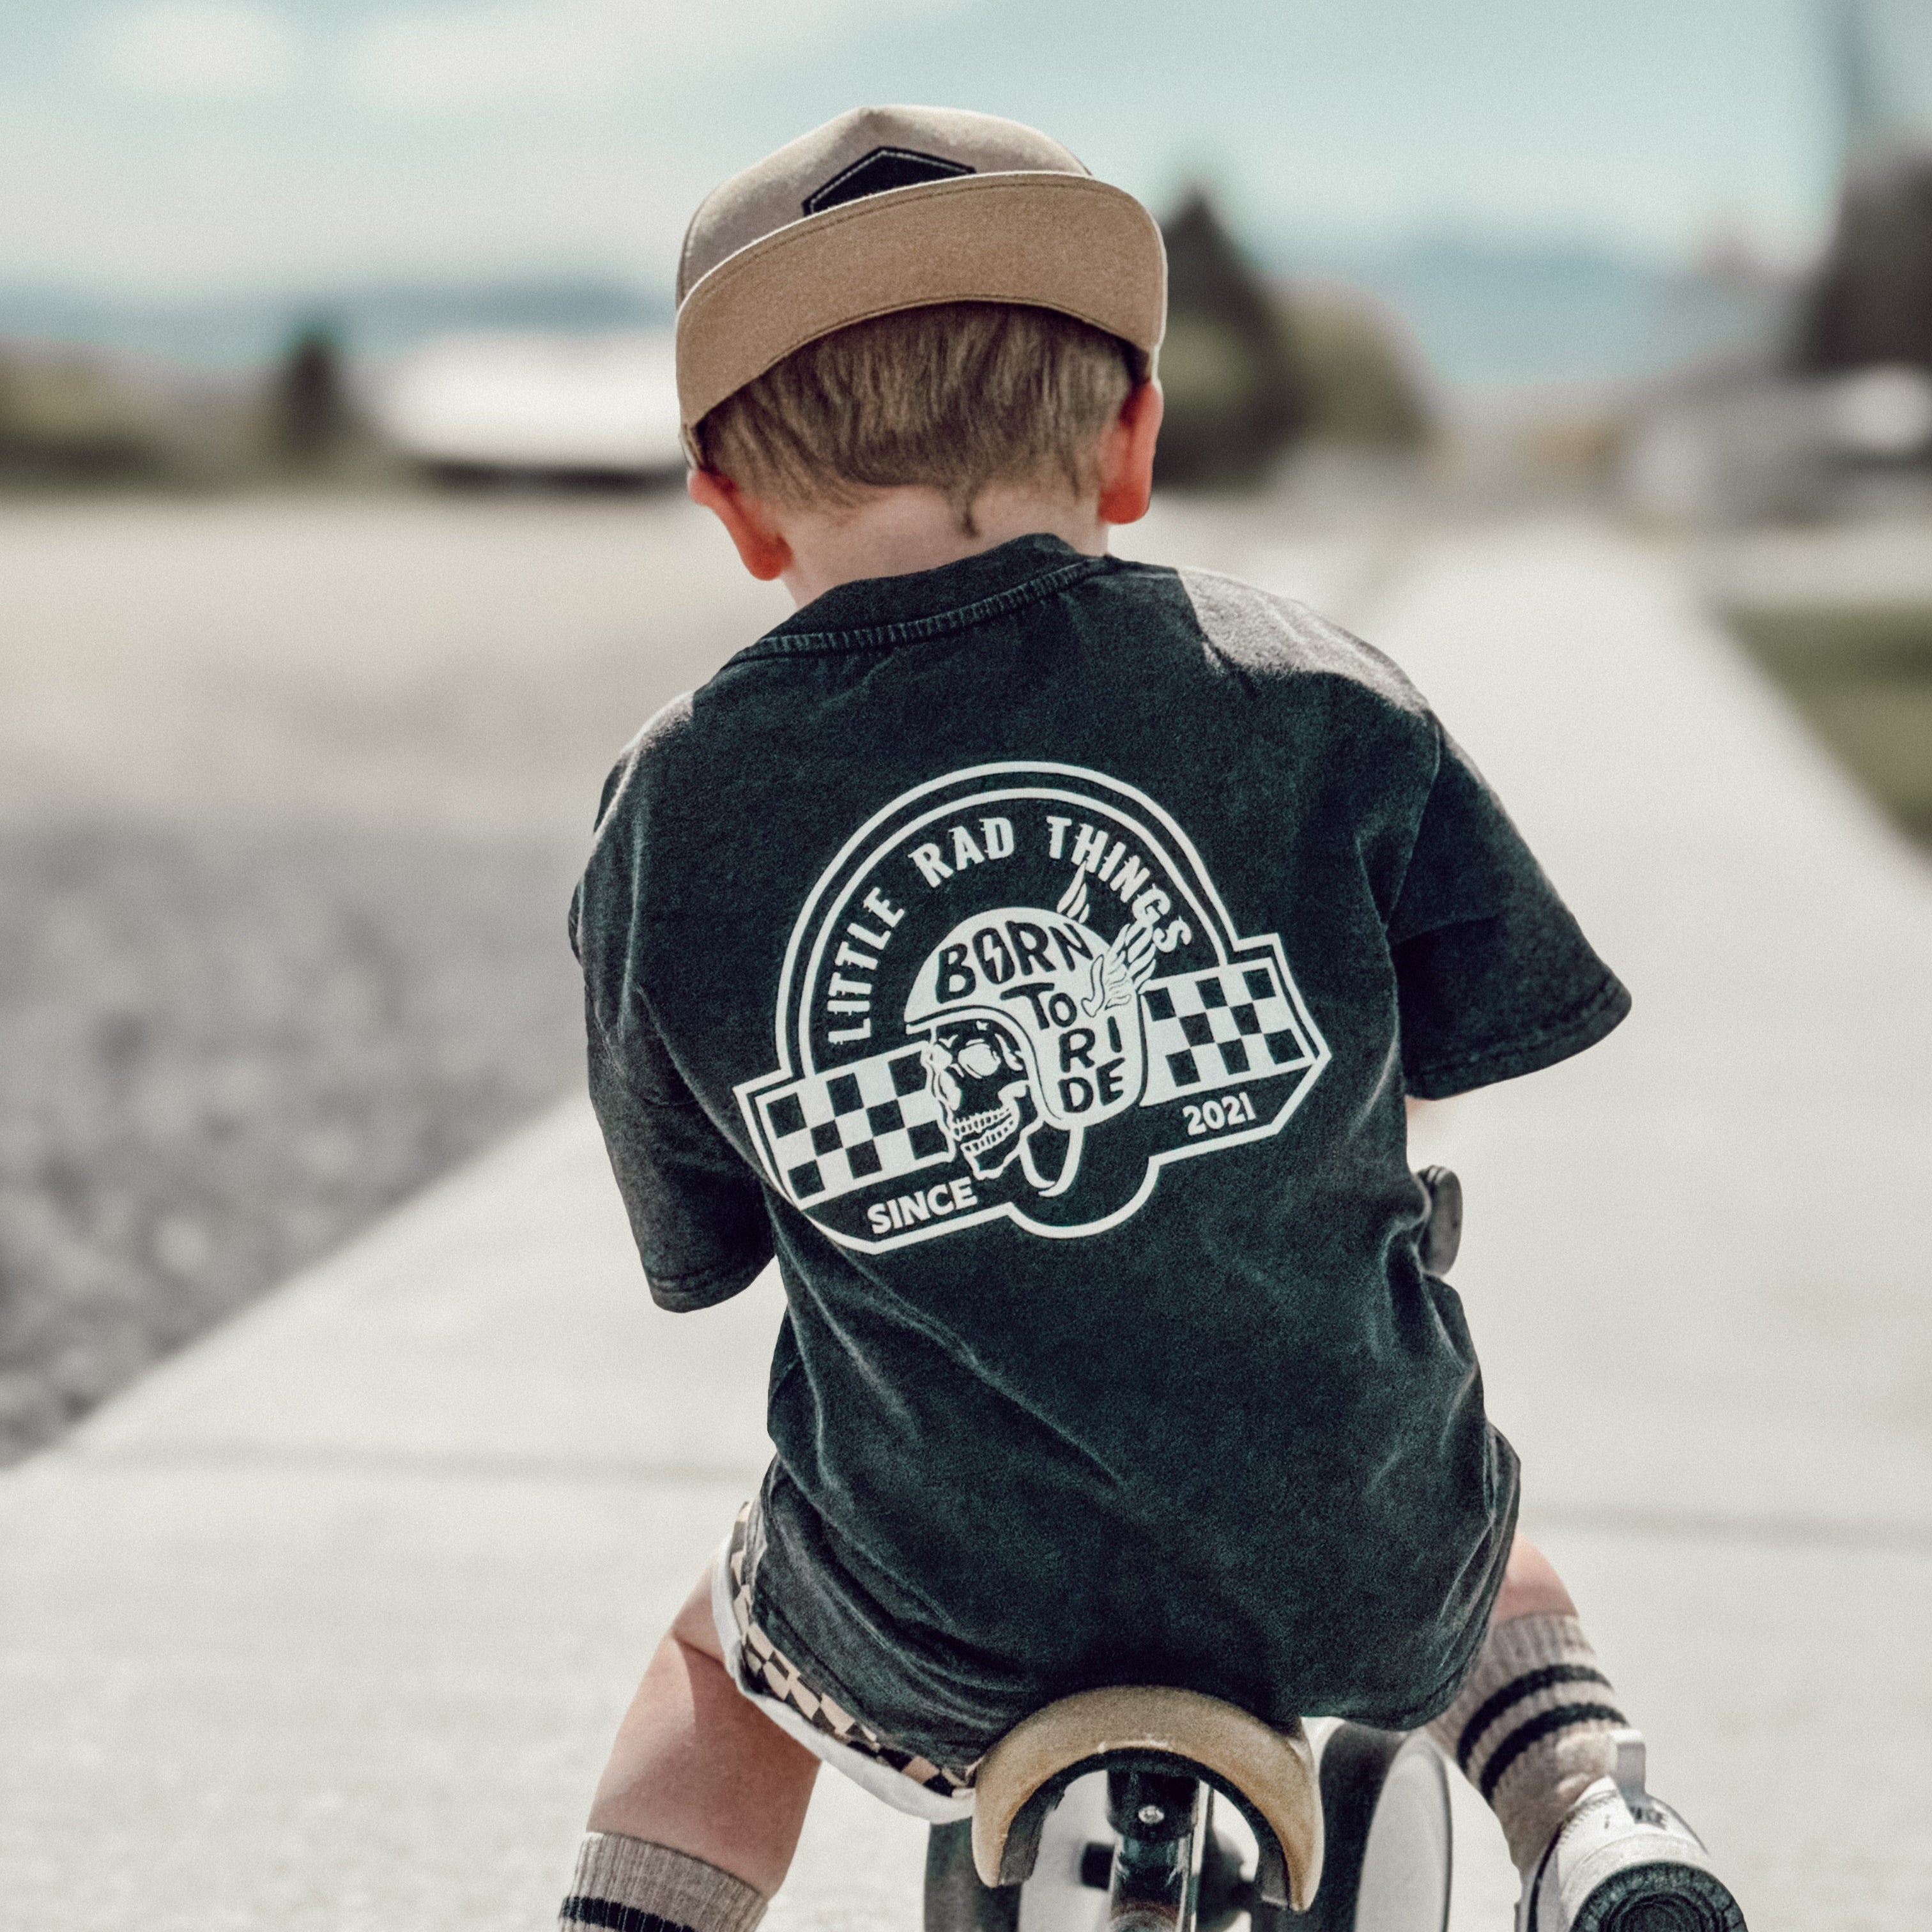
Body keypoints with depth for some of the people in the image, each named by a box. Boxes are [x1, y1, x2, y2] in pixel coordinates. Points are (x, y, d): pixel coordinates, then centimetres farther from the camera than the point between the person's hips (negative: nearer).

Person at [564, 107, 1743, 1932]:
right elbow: (1490, 1018, 2)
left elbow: (693, 1249, 3)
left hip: (940, 1652, 0)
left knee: (729, 1645, 36)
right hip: (1360, 1603, 0)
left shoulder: (669, 815, -9)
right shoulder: (1306, 697, -10)